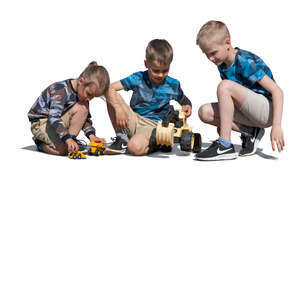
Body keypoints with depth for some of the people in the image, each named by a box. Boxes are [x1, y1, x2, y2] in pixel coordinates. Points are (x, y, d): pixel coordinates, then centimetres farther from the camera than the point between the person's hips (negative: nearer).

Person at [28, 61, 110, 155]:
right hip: (41, 123, -7)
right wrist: (67, 139, -47)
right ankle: (41, 144, 1)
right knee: (63, 149, -28)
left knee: (83, 107, -17)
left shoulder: (83, 92, -4)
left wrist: (91, 135, -18)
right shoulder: (61, 90, -29)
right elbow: (54, 117, -37)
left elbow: (86, 118, 0)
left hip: (60, 121, 7)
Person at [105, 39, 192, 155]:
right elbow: (110, 88, -12)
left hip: (153, 125, -3)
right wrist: (119, 109, -27)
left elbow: (185, 101, 16)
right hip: (133, 119, 3)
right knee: (113, 97, -19)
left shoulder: (173, 85, -4)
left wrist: (187, 107, -10)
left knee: (135, 148, -36)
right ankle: (122, 138, -7)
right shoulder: (138, 79, -7)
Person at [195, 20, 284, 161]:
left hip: (267, 111, -8)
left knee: (225, 86, -28)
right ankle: (250, 132, -5)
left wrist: (276, 126, -30)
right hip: (249, 112, 8)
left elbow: (277, 91, -23)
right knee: (205, 111, -9)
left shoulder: (245, 61, -19)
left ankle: (225, 146, -26)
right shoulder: (222, 65, 5)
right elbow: (229, 99, 16)